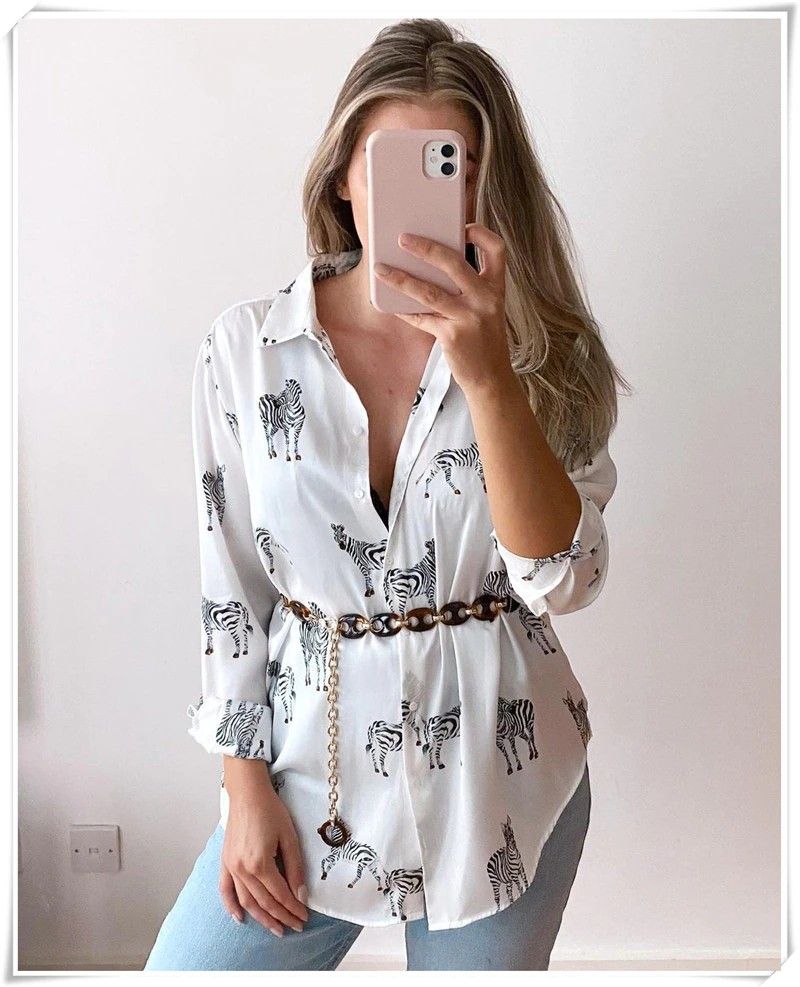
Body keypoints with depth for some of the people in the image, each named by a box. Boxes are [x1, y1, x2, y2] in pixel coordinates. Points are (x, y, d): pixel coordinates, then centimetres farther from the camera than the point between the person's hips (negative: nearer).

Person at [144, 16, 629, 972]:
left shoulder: (538, 351, -6)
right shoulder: (246, 346, -6)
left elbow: (562, 579, -18)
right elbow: (231, 581, 0)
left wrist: (487, 372, -30)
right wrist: (247, 785, 0)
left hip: (498, 775, 0)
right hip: (312, 753, 0)